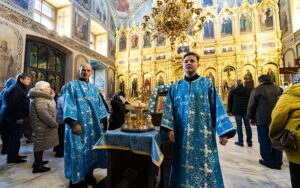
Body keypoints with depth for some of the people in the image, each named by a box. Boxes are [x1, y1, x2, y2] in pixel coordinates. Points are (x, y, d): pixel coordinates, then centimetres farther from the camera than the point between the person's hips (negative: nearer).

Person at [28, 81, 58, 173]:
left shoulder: (42, 97, 14)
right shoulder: (39, 99, -21)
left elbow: (49, 110, 15)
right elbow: (43, 114, -29)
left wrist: (51, 96, 9)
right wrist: (54, 124, -22)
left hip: (43, 125, 11)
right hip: (42, 125, -11)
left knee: (41, 143, 20)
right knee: (40, 143, -1)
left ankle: (38, 161, 35)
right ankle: (37, 166, 11)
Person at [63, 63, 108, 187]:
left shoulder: (94, 88, 14)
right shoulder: (71, 85, -2)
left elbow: (99, 105, 15)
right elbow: (68, 105, -11)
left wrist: (102, 119, 8)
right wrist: (74, 123, -20)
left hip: (93, 125, 5)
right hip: (78, 124, -5)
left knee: (91, 148, 13)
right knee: (78, 150, 2)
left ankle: (88, 173, 31)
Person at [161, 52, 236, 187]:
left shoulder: (207, 84, 2)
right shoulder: (175, 87, 7)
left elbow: (217, 107, -2)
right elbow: (169, 109, 3)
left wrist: (223, 132, -7)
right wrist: (169, 128, -6)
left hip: (203, 133, -1)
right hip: (183, 134, 2)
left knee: (205, 165, 7)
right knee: (185, 164, 12)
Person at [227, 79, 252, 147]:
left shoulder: (232, 91, -1)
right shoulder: (247, 91, 4)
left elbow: (230, 102, 1)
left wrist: (230, 110, 9)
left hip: (237, 111, -2)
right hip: (246, 111, 2)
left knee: (239, 126, 2)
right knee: (247, 125, 9)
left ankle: (240, 141, 7)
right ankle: (249, 141, 15)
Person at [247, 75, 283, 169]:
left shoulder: (257, 90, -9)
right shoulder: (279, 89, 9)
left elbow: (251, 106, -7)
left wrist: (251, 118, 6)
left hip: (263, 120, -6)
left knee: (265, 141, 6)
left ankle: (268, 161, 14)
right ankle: (277, 162, 23)